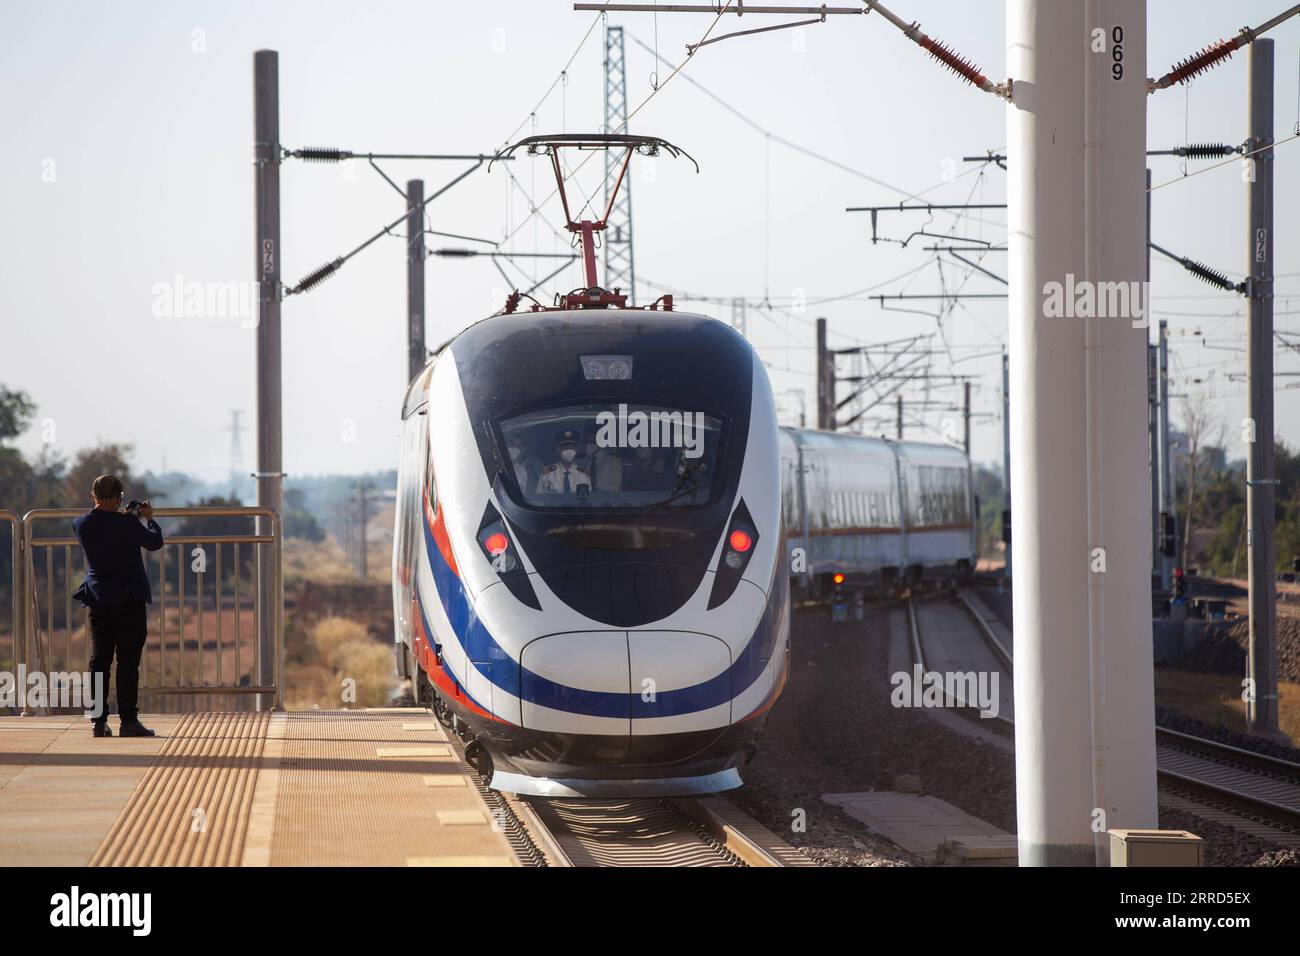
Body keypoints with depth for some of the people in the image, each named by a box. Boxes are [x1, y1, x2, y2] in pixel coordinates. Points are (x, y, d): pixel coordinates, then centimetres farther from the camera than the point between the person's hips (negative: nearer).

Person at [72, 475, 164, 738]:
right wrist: (148, 519, 16)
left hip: (98, 600, 4)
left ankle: (98, 720, 6)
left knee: (99, 661, 8)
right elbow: (155, 542, -1)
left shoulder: (80, 524, -3)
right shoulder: (126, 524, -16)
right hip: (129, 600, -4)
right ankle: (129, 720, -2)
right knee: (128, 662, -1)